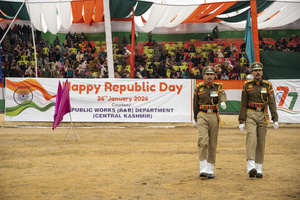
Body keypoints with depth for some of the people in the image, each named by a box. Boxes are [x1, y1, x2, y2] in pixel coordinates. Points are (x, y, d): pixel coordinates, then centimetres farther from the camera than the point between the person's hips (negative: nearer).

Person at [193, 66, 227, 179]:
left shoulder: (218, 87, 5)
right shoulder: (199, 88, 7)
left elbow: (222, 95, -18)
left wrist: (223, 102, -41)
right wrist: (195, 119, 21)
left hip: (214, 116, 1)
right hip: (202, 116, -1)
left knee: (212, 144, 5)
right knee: (203, 141, -17)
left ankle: (210, 170, 14)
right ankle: (203, 169, -17)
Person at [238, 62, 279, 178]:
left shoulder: (267, 85, 4)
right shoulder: (247, 85, 2)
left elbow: (272, 103, -2)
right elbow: (243, 104, 1)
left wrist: (275, 119, -11)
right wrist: (241, 121, -4)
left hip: (263, 116, 2)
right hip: (250, 115, -2)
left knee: (261, 142, 5)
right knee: (252, 138, -20)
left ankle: (259, 169, 14)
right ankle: (251, 167, -28)